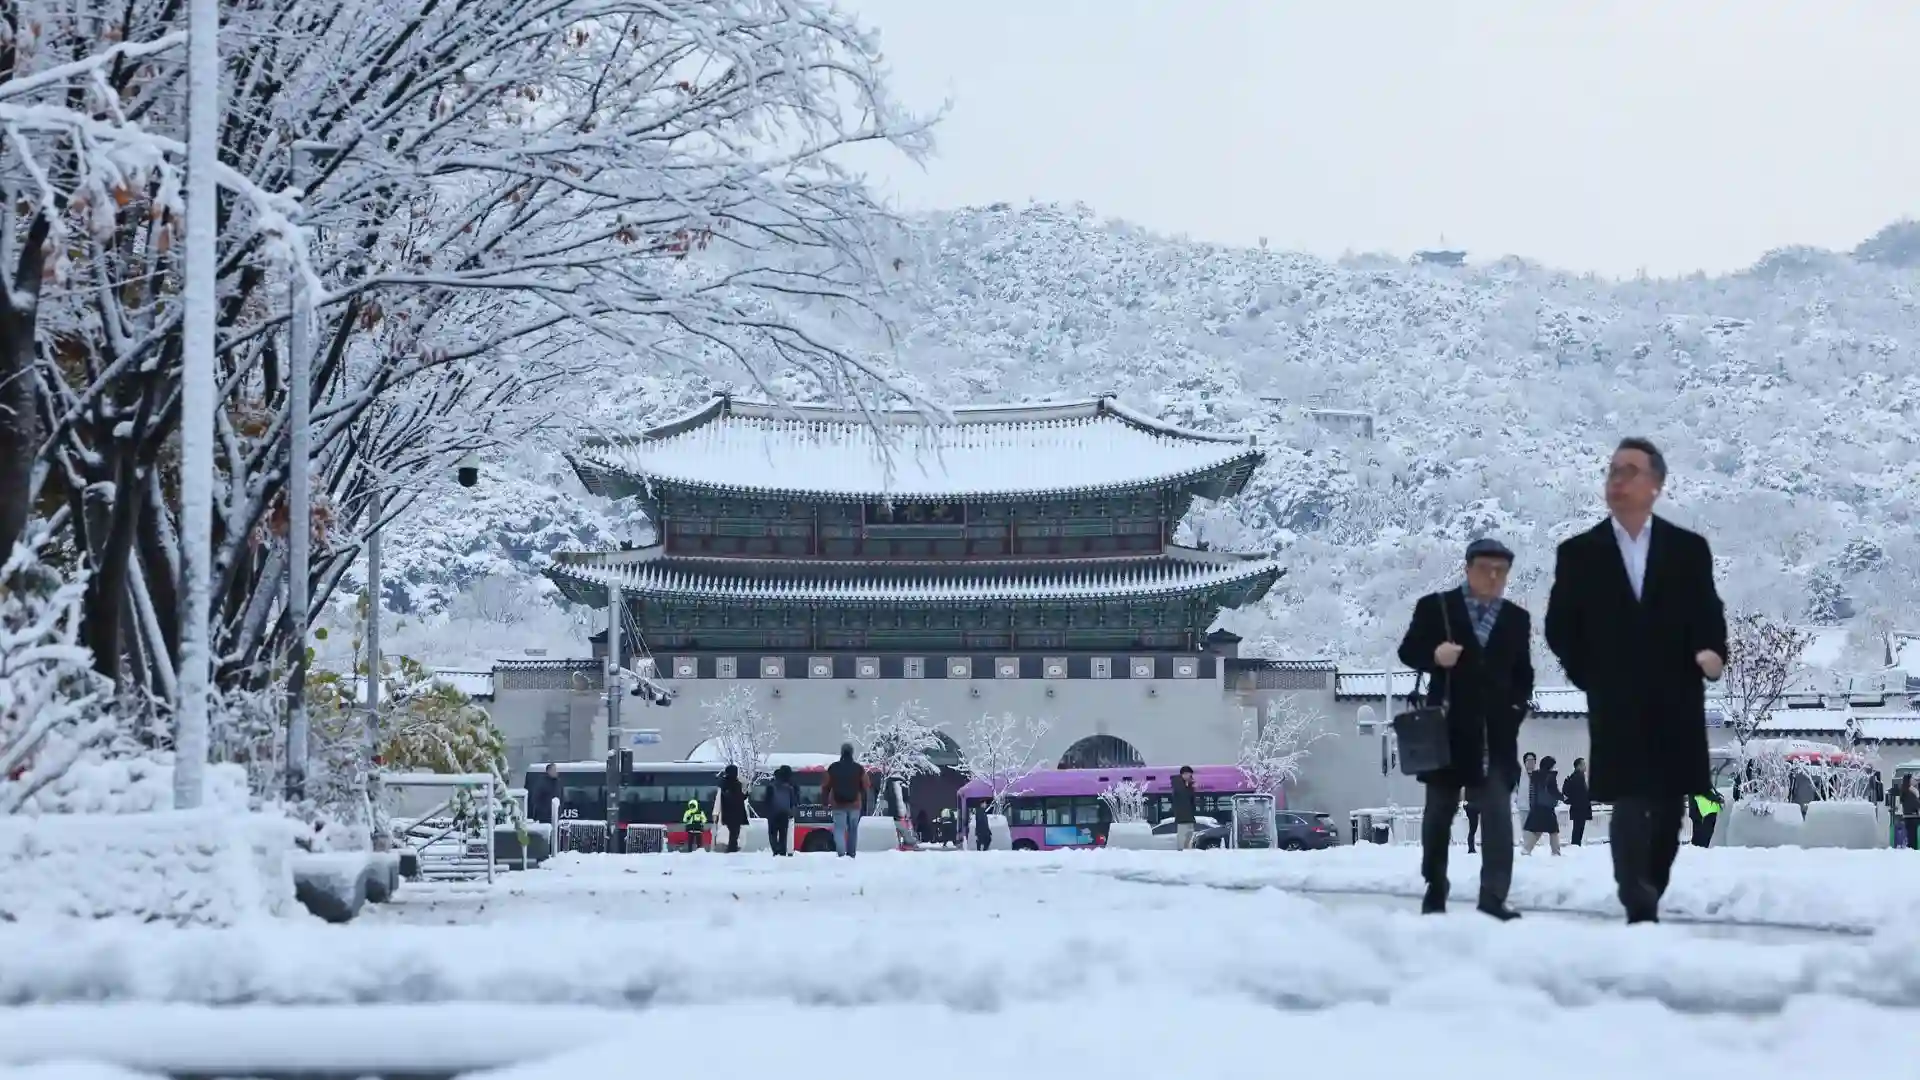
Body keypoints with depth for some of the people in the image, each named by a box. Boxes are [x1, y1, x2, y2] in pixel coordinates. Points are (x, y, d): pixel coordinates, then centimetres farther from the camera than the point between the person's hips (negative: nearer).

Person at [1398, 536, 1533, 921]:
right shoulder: (1435, 607, 4)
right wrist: (1434, 656, -18)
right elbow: (1408, 651, 3)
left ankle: (1493, 898, -16)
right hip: (1447, 728, -1)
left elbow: (1523, 675, 18)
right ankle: (1434, 891, 23)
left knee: (1497, 812, -12)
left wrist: (1515, 709, 3)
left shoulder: (1517, 619, 12)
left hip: (1495, 733, 1)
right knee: (1439, 810, 10)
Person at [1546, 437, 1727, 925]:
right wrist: (1589, 677, 1)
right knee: (1630, 807, -13)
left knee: (1667, 812, 5)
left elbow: (1709, 617, 4)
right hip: (1616, 708, -2)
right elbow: (1559, 628, 9)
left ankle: (1646, 906, 15)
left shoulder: (1689, 549, 7)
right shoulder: (1578, 552, 6)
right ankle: (1639, 909, -18)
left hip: (1676, 706, 2)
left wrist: (1712, 652, -15)